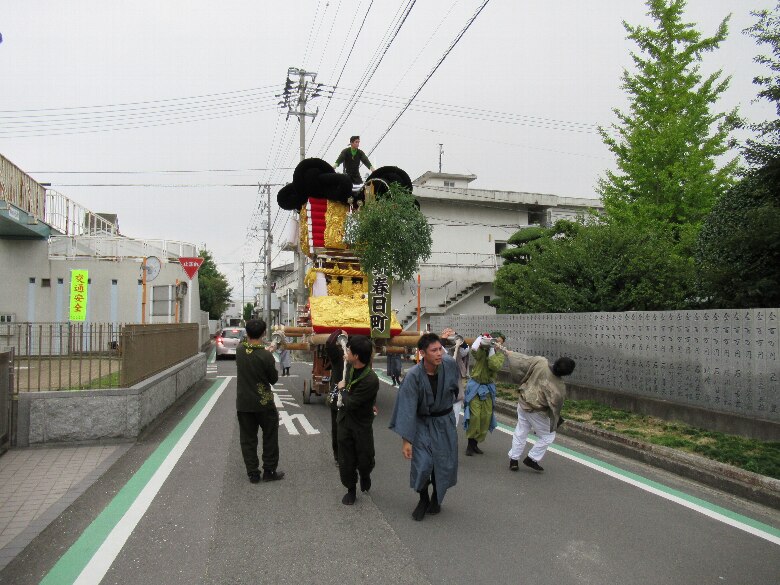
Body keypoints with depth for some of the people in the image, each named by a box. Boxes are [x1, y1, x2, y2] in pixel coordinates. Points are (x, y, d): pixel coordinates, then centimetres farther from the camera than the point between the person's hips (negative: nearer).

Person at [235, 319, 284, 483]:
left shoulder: (239, 349, -7)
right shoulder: (266, 355, -19)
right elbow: (274, 379, -6)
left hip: (243, 403, 4)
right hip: (263, 403, -4)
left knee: (248, 439, 12)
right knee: (270, 437, 13)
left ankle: (253, 474, 17)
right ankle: (269, 471, 18)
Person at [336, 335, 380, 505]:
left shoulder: (371, 380, -30)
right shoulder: (350, 367, -8)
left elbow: (350, 404, -24)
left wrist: (343, 389, -11)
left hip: (362, 424, -5)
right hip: (344, 420, 5)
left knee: (365, 459, 10)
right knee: (346, 460, 10)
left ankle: (365, 475, 43)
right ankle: (351, 489, 30)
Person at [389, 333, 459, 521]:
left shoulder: (450, 364, -17)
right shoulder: (413, 376, -26)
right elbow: (408, 409, -23)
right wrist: (406, 439, -23)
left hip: (445, 422, 3)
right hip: (423, 424, -2)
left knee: (445, 464, 8)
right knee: (422, 465, -7)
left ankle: (436, 498, 36)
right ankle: (423, 500, 23)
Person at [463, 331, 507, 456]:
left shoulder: (500, 353, 2)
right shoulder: (482, 349, -5)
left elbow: (495, 366, -19)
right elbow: (474, 351, -30)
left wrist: (493, 350, -18)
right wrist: (483, 340, -34)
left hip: (488, 388, 4)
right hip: (475, 386, -4)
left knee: (486, 416, 4)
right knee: (475, 415, -11)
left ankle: (475, 443, 18)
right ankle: (470, 444, 3)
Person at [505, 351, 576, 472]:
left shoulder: (540, 362, -17)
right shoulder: (559, 387, -24)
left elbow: (522, 361, -6)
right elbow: (556, 404, -16)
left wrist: (509, 353, 10)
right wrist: (554, 420, 2)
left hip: (523, 404, 6)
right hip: (536, 412, -6)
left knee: (520, 432, 20)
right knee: (548, 436, 17)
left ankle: (513, 459, 25)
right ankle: (531, 459, 21)